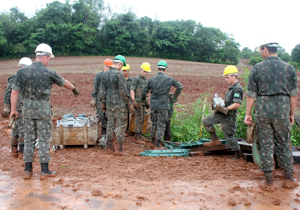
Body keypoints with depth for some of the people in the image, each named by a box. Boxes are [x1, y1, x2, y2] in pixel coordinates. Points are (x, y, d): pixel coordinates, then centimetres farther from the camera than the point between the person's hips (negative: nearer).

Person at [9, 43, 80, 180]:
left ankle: (28, 170, 17)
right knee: (44, 139, 4)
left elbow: (14, 92, 0)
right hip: (43, 108, -4)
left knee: (29, 138, 12)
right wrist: (75, 89, 28)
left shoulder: (22, 71, 0)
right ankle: (44, 171, 9)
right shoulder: (49, 73, -8)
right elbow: (64, 83, 8)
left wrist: (13, 109, 9)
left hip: (27, 108, 4)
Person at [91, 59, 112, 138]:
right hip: (100, 99, -4)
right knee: (99, 116, -2)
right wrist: (93, 99, -8)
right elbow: (95, 88, -4)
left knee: (107, 117, 8)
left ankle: (104, 131, 19)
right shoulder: (98, 75, -3)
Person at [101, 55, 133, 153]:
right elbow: (123, 91, -15)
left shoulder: (105, 74, 9)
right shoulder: (119, 74, -14)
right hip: (119, 104, -7)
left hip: (109, 104, 7)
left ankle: (109, 146, 18)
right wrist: (129, 103, -8)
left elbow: (103, 90, 13)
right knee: (121, 125, 0)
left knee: (110, 124, 13)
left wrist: (103, 103, 20)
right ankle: (119, 147, 1)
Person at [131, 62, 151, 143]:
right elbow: (132, 90, -15)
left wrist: (146, 102, 22)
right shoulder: (136, 78, -10)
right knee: (139, 119, -10)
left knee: (142, 120, 9)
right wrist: (133, 101, -26)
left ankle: (139, 136, 16)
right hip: (138, 102, -8)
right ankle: (137, 138, -7)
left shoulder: (145, 79, 16)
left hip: (143, 102, 8)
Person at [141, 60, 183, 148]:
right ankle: (157, 142, 2)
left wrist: (143, 98, 25)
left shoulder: (151, 79, 1)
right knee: (161, 124, 3)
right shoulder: (169, 79, -4)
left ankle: (153, 139, 31)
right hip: (163, 105, -3)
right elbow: (180, 87, -2)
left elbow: (144, 91, 4)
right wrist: (174, 97, 9)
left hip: (153, 104, 3)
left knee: (154, 122, 19)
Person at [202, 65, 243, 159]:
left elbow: (237, 104, -26)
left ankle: (238, 153, 21)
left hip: (229, 116, -10)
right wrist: (219, 105, 11)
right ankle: (215, 139, 14)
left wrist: (225, 109, -25)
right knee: (206, 120, 5)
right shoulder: (231, 87, 13)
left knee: (229, 135, 2)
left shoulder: (237, 88, -19)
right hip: (222, 114, 10)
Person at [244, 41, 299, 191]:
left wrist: (248, 113, 6)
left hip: (263, 111, -1)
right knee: (283, 145, 15)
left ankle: (269, 183, 12)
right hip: (282, 111, 1)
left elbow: (251, 94, -1)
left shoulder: (257, 68, -2)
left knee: (266, 146, 6)